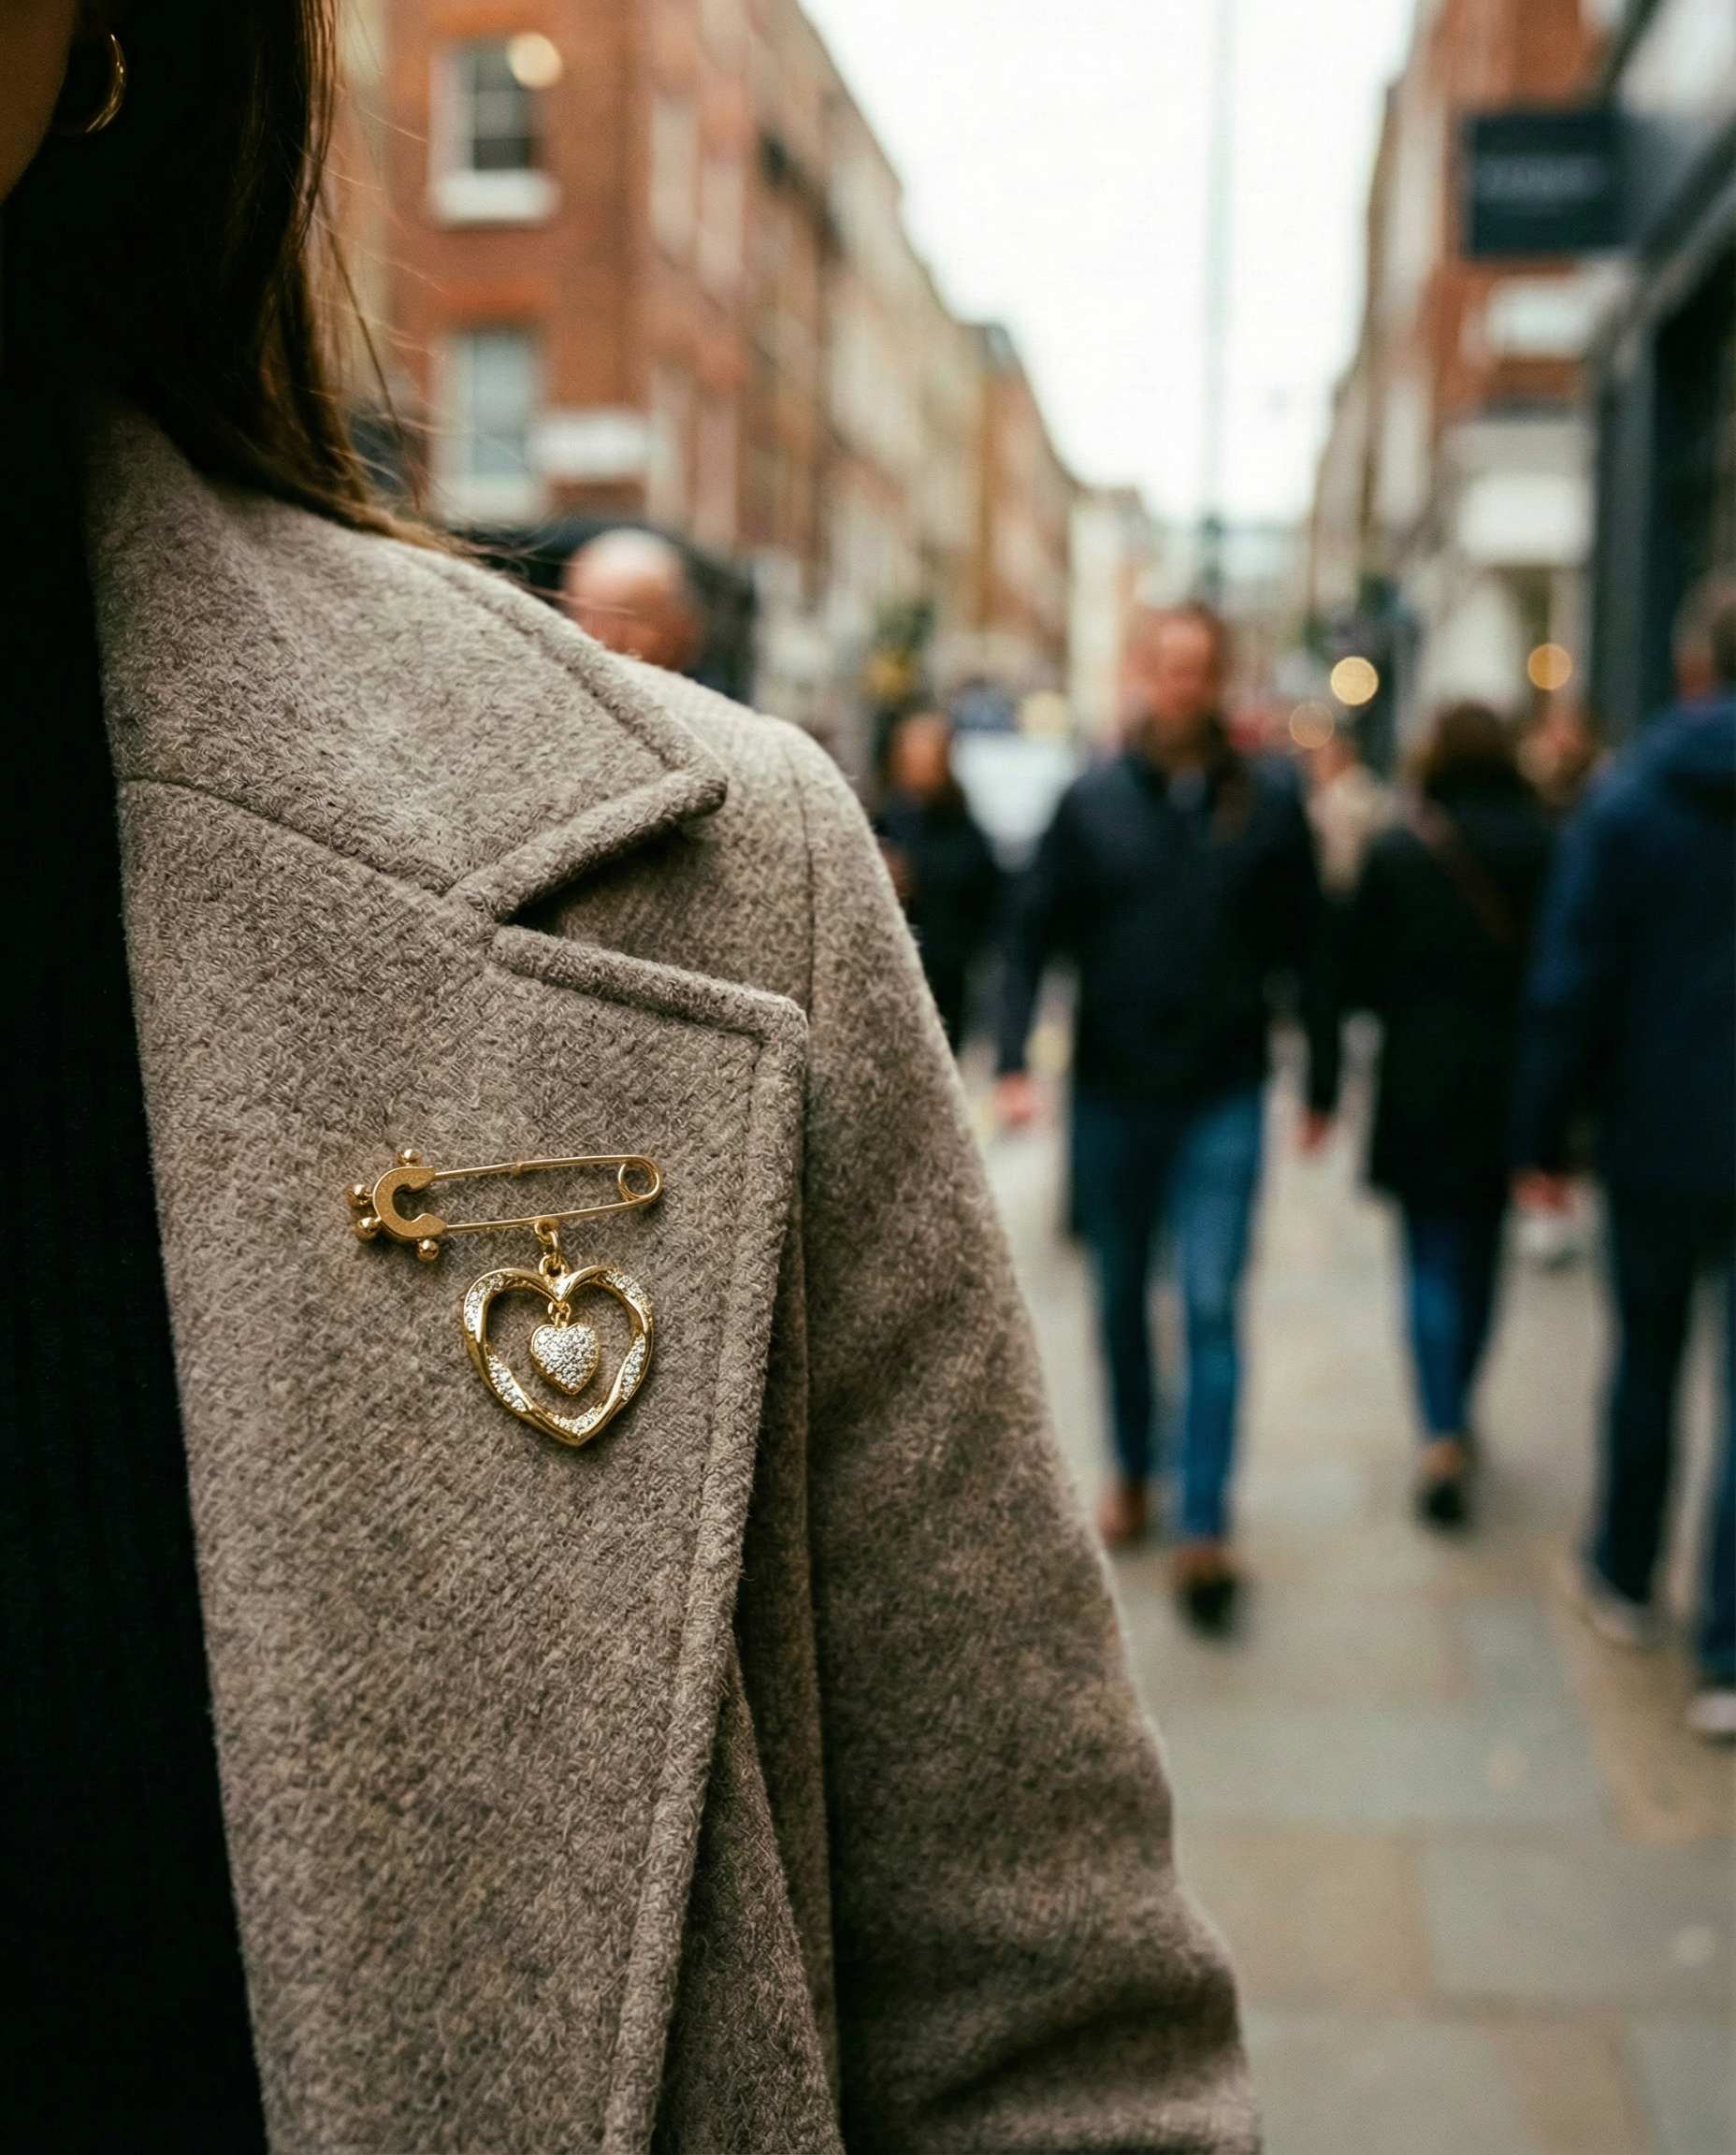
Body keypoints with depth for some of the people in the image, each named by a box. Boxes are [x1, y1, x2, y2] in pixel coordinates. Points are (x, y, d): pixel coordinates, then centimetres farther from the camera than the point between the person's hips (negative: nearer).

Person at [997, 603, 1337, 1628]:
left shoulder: (1269, 807, 0)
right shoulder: (1092, 802, 0)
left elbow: (1308, 952, 5)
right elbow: (1036, 936, 1)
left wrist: (1323, 1081, 7)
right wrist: (1015, 1060, -10)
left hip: (1223, 1096, -1)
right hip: (1112, 1091, 2)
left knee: (1212, 1309, -6)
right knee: (1123, 1299, 15)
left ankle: (1206, 1531, -3)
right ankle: (1132, 1474, 35)